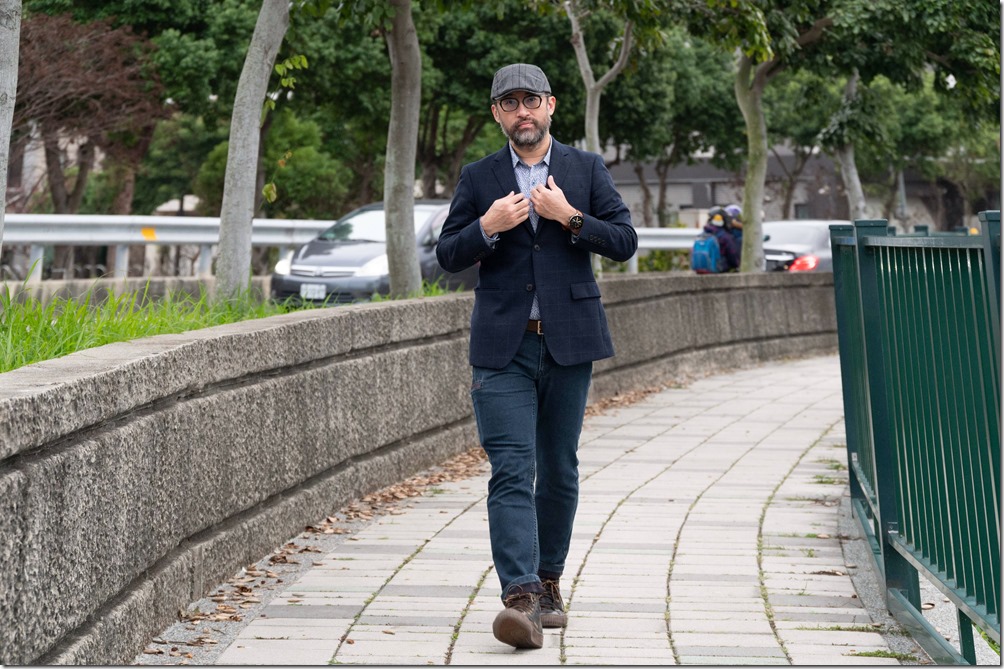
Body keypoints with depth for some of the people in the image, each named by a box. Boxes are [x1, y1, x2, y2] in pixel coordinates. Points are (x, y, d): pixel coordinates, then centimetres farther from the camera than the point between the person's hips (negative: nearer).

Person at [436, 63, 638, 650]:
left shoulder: (587, 169, 8)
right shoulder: (478, 178, 9)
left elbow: (625, 242, 3)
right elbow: (448, 254, 8)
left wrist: (571, 217, -10)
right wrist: (487, 227, -10)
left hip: (568, 340, 1)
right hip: (503, 344, -1)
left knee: (558, 469, 9)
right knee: (511, 469, -12)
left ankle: (549, 581, 24)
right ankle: (521, 598, -20)